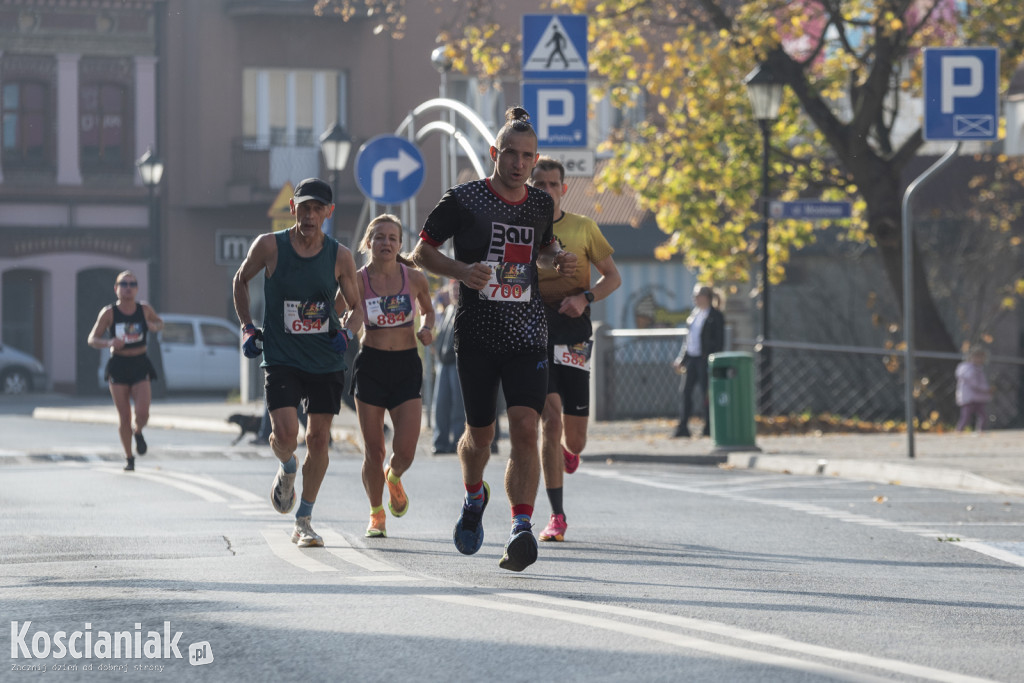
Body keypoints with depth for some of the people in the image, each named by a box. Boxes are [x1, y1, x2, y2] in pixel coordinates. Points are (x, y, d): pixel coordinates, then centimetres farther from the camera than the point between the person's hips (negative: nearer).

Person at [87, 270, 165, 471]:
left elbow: (160, 323, 19)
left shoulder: (144, 309, 0)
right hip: (118, 366, -1)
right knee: (124, 415, 1)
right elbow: (92, 339, -2)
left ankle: (138, 432, 23)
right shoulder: (109, 313, -5)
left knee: (142, 412, -14)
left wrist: (154, 326, -5)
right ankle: (129, 458, 18)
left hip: (140, 365, 1)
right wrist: (109, 343, -23)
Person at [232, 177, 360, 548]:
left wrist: (344, 332, -9)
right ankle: (286, 469, 21)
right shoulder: (269, 246, -7)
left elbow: (353, 303, 11)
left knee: (318, 438, 1)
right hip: (281, 358, -2)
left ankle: (304, 521, 15)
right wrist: (247, 327, 4)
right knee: (286, 433, -17)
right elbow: (240, 280, 12)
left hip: (326, 361, 2)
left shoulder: (340, 257, -4)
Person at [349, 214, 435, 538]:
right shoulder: (358, 281, -5)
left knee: (405, 452, -9)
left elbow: (428, 310, 17)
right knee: (373, 450, 1)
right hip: (370, 366, -1)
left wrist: (426, 328, -3)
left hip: (406, 366, 1)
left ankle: (394, 477, 28)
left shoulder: (415, 278, -1)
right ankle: (376, 514, 23)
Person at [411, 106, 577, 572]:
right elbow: (420, 252, 2)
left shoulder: (541, 204, 8)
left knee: (525, 427, -16)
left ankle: (521, 528, -21)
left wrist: (557, 261, 5)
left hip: (527, 334, 2)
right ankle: (474, 497, 42)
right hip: (477, 335, -1)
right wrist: (460, 270, -15)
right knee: (480, 432, 10)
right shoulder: (463, 200, -4)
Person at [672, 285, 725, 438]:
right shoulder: (695, 313, 13)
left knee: (706, 394, -3)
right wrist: (681, 359, 13)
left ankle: (708, 428, 6)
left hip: (705, 359, -7)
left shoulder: (716, 316, -7)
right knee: (686, 391, 3)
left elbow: (720, 341, -9)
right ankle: (683, 428, 6)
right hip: (691, 357, 7)